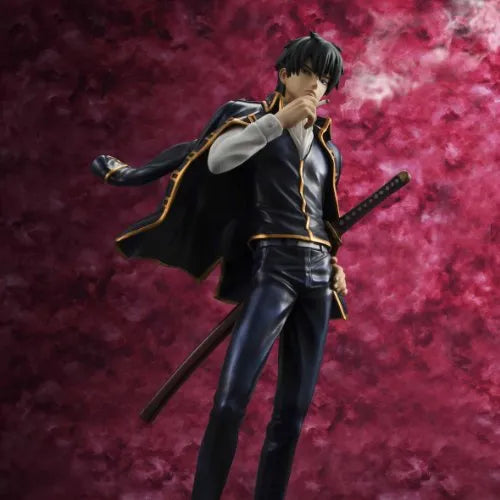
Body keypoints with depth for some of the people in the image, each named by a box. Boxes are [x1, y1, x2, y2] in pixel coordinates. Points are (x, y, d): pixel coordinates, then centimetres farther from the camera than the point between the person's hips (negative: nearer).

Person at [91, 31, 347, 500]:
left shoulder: (325, 143, 21)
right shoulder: (253, 114, 7)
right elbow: (216, 159, -14)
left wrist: (335, 265, 15)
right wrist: (279, 120, -14)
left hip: (318, 274, 6)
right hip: (274, 267, -5)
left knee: (293, 411, 4)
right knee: (230, 400, -18)